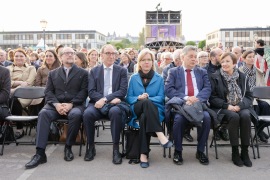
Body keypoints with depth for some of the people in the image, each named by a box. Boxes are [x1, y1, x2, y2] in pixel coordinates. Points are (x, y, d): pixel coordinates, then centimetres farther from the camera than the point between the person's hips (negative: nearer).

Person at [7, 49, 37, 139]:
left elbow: (28, 83, -1)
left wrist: (14, 90, -15)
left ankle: (20, 129, -26)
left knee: (14, 101, -37)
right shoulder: (8, 68, 25)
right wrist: (19, 82, -9)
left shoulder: (31, 69, 16)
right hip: (11, 93, 2)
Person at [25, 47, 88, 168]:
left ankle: (68, 148, -16)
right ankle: (40, 154, -31)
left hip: (74, 105, -2)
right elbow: (48, 91, 10)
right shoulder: (53, 74, 21)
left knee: (76, 114, -36)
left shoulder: (82, 73, 14)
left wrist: (71, 104, -14)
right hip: (55, 105, 2)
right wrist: (56, 104, -11)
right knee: (43, 113, -30)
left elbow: (83, 91, 2)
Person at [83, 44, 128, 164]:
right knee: (87, 113, -30)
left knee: (115, 112, -36)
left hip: (115, 103, -1)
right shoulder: (94, 71, 15)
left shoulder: (121, 71, 13)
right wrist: (111, 100, -12)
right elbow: (91, 92, 3)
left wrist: (105, 99, -15)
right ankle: (91, 147, -10)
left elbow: (123, 91, 0)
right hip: (98, 104, 1)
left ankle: (116, 148, -24)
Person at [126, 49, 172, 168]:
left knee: (144, 118, -38)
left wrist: (147, 98, -15)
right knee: (147, 103, -38)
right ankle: (160, 135, -45)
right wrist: (138, 98, -13)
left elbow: (161, 97, 4)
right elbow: (129, 98, 10)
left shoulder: (159, 78, 15)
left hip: (154, 110, 0)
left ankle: (144, 154, -36)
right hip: (137, 109, 0)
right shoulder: (134, 78, 17)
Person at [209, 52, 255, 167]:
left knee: (246, 116, -30)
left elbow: (249, 96, 9)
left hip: (241, 107, 3)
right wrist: (227, 106, -15)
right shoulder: (215, 77, 2)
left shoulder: (242, 77, 10)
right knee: (234, 116, -33)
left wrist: (240, 105, -11)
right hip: (222, 108, -2)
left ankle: (245, 152, -19)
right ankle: (234, 152, -20)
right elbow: (212, 97, -3)